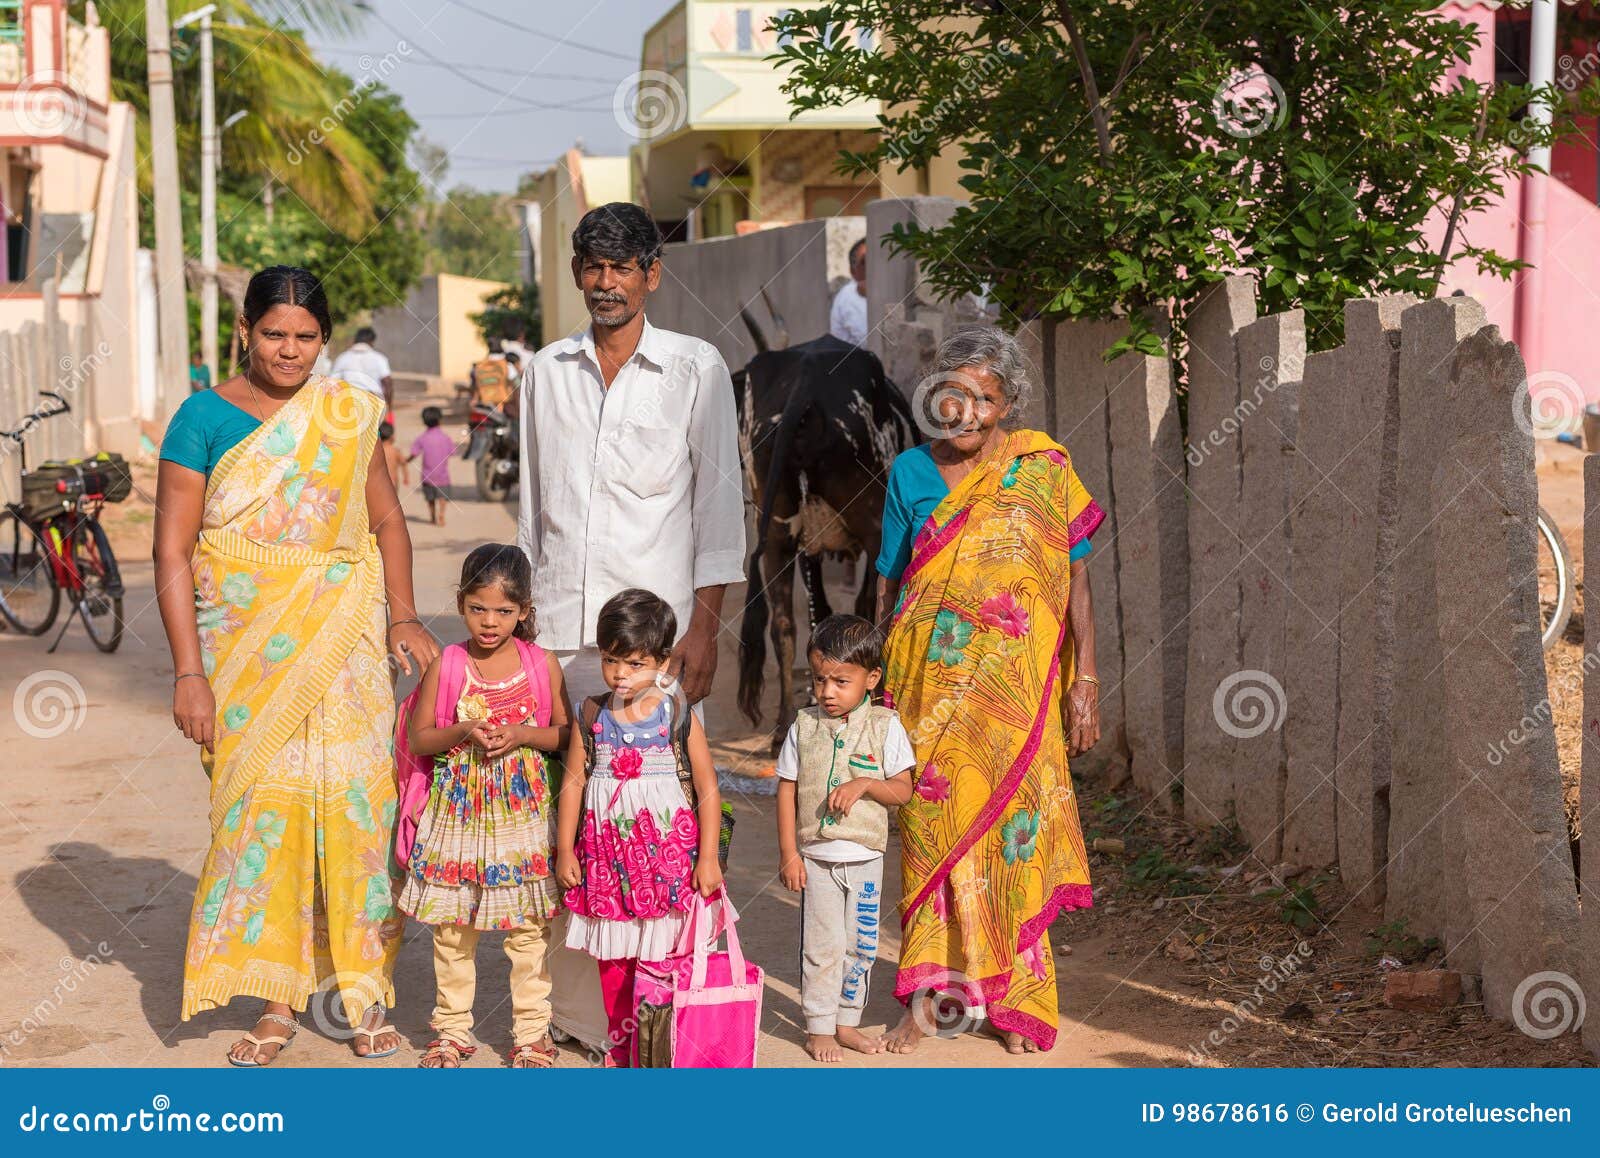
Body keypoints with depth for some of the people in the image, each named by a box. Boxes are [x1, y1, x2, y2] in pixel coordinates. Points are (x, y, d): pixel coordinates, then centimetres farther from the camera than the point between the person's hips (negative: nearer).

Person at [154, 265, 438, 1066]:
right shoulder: (204, 417, -2)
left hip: (339, 642, 1)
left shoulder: (350, 415, 6)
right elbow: (173, 550, -3)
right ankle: (279, 1000, 13)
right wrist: (188, 672, -9)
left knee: (350, 803, -1)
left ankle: (363, 988, 12)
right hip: (244, 651, -1)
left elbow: (386, 519, 14)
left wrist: (403, 617, 1)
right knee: (260, 809, 1)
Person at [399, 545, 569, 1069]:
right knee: (452, 928, 8)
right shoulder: (446, 665, -3)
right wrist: (465, 732, -15)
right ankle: (452, 1029, 22)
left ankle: (532, 1031, 17)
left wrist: (523, 735, -12)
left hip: (523, 810, 0)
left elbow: (565, 733, 6)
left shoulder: (543, 665, -2)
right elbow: (419, 738, 2)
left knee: (528, 928, 4)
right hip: (459, 808, 0)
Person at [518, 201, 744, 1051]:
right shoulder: (546, 372, 13)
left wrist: (705, 626, -5)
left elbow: (718, 502, 2)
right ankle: (573, 1006, 9)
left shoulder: (696, 369, 4)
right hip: (558, 628, 3)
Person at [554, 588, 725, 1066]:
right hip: (607, 850, 3)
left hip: (666, 851, -3)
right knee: (613, 959, 9)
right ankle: (620, 1047, 21)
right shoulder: (592, 717, 3)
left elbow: (708, 788, 0)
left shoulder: (678, 717, -4)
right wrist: (565, 849, 5)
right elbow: (573, 782, 8)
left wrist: (707, 858, -3)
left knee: (663, 955, -5)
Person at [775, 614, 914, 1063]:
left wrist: (865, 784, -22)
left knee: (861, 944, 9)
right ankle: (818, 1028, 12)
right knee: (821, 946, 1)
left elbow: (902, 790, -3)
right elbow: (787, 790, 1)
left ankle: (847, 1021, 24)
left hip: (865, 857, 1)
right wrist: (788, 853, -3)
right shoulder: (804, 726, -2)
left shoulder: (885, 726, -4)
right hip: (816, 857, -1)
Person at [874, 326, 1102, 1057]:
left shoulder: (1043, 471, 0)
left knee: (1010, 832, 1)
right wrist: (874, 684, 11)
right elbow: (888, 585, 11)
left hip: (1012, 685, -1)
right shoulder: (911, 471, 5)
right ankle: (923, 999, 5)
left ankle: (1015, 998, 16)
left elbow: (1076, 583, 0)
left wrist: (1085, 683, -4)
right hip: (929, 682, 1)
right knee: (931, 824, -2)